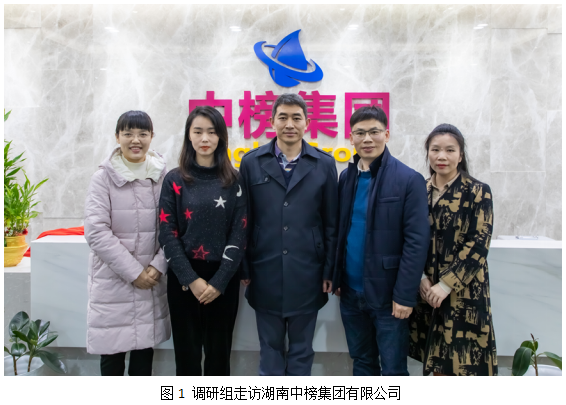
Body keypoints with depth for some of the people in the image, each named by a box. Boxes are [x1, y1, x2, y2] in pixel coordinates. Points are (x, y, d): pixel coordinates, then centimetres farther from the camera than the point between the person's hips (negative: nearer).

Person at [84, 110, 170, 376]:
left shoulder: (163, 176, 1)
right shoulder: (104, 177, -6)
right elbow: (96, 231, -12)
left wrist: (157, 267, -9)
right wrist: (134, 272, -13)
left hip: (152, 280, 2)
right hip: (112, 280, -2)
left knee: (145, 346, 14)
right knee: (112, 351, 8)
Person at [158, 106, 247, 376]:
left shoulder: (233, 181, 3)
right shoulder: (175, 180, 1)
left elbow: (239, 233, -3)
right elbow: (167, 234, -4)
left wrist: (219, 281, -11)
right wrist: (191, 279, -12)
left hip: (223, 280, 0)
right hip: (184, 279, 0)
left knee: (219, 350, 10)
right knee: (187, 351, 9)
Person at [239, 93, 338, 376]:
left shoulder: (324, 164, 0)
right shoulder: (252, 162, 1)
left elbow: (331, 223, 2)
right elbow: (244, 221, 2)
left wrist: (329, 271, 1)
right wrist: (244, 268, 1)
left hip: (306, 274, 0)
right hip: (265, 274, 0)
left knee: (301, 349, 15)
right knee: (270, 347, 15)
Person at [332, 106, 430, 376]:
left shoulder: (409, 180, -10)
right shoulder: (346, 177, 5)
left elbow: (417, 242, -13)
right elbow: (339, 231, 9)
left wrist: (405, 295, -15)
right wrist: (335, 278, 7)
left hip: (387, 293, -4)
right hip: (351, 292, 5)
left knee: (393, 369, 8)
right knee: (362, 362, 19)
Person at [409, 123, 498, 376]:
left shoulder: (478, 192, -5)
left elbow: (478, 244, -11)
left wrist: (446, 284, -15)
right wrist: (421, 278, -7)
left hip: (464, 291, -3)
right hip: (427, 291, 4)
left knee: (464, 362, 1)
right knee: (439, 360, 12)